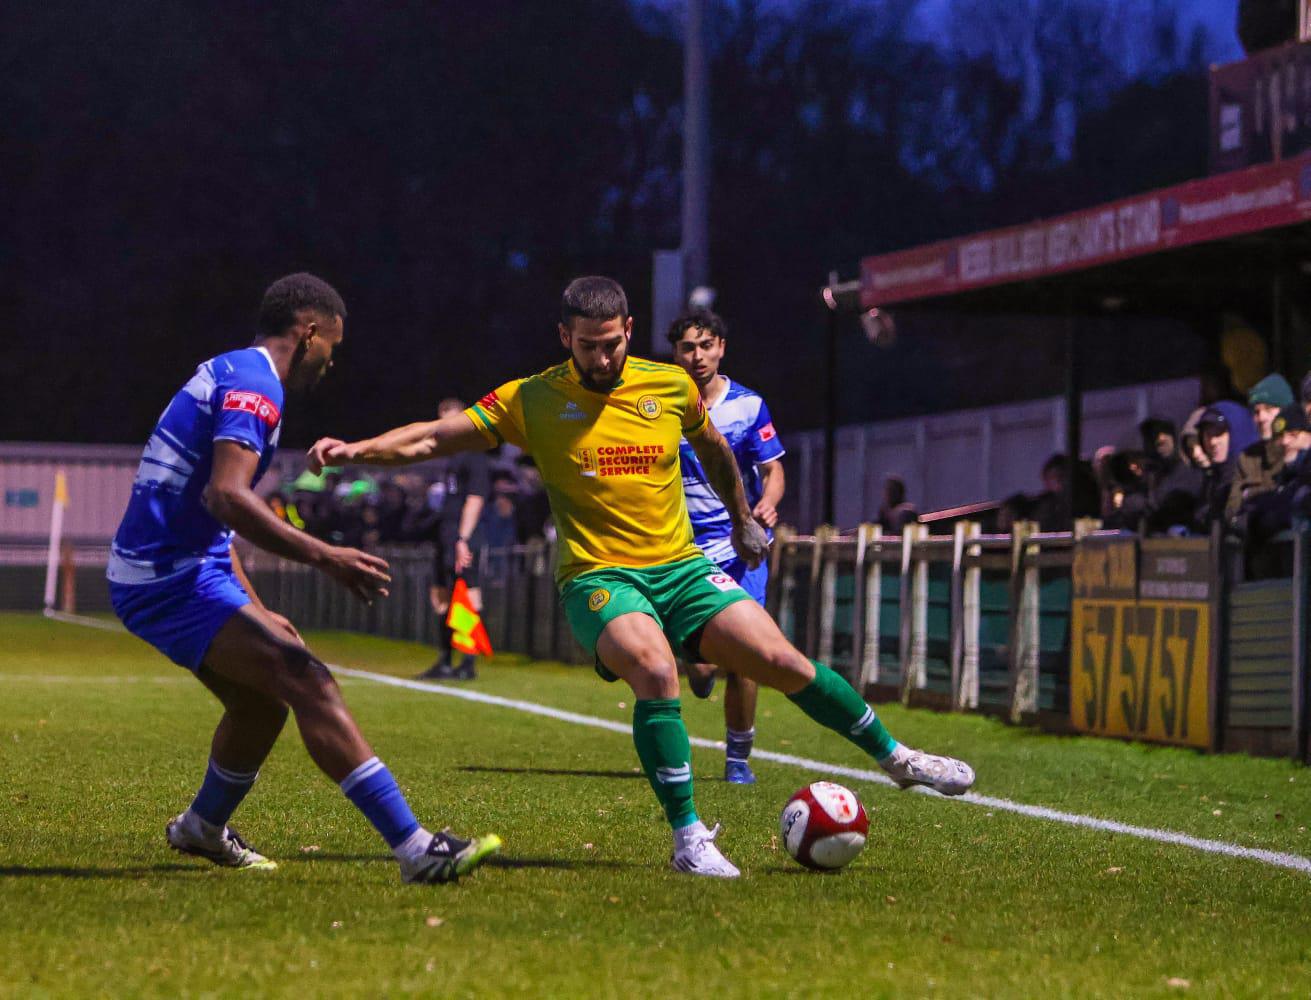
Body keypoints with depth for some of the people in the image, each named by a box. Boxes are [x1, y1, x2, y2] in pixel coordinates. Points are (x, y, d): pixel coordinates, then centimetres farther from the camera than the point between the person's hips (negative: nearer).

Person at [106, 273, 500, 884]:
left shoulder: (225, 373, 19)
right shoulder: (254, 384, -13)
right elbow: (226, 496, -29)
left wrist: (253, 610, 28)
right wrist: (323, 557, -31)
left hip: (149, 575, 10)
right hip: (173, 580, -10)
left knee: (263, 701, 22)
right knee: (310, 683, -19)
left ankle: (202, 828, 43)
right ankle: (415, 851, -27)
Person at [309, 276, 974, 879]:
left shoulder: (671, 386, 5)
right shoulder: (533, 400, -3)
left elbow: (713, 449, 25)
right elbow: (431, 439, -3)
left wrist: (743, 521, 36)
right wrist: (356, 450, -17)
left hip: (682, 567, 3)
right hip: (596, 578, -3)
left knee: (782, 662, -7)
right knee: (656, 670, -32)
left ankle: (895, 757, 16)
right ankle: (687, 838, -24)